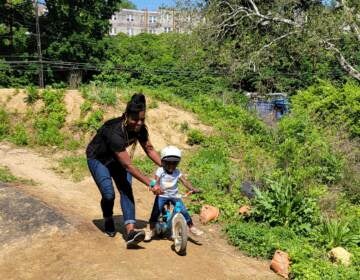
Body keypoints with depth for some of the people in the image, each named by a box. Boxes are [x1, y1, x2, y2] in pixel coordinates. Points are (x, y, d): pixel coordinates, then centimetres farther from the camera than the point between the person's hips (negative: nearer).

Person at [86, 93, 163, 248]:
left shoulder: (140, 129, -21)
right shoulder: (115, 132, -40)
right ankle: (108, 221, 16)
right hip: (97, 158, -5)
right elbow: (128, 166, -38)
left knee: (126, 190, -14)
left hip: (116, 157, 5)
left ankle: (130, 231, -19)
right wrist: (150, 184, -36)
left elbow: (149, 149, -5)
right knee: (109, 194, -16)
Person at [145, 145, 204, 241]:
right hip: (162, 195, -1)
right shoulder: (160, 171, -8)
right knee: (156, 211, -12)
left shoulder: (177, 172, -1)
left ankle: (191, 227, 9)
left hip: (174, 195, 2)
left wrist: (192, 189, -28)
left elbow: (184, 181, -11)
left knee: (184, 210, -9)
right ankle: (151, 230, 8)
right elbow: (156, 181, -19)